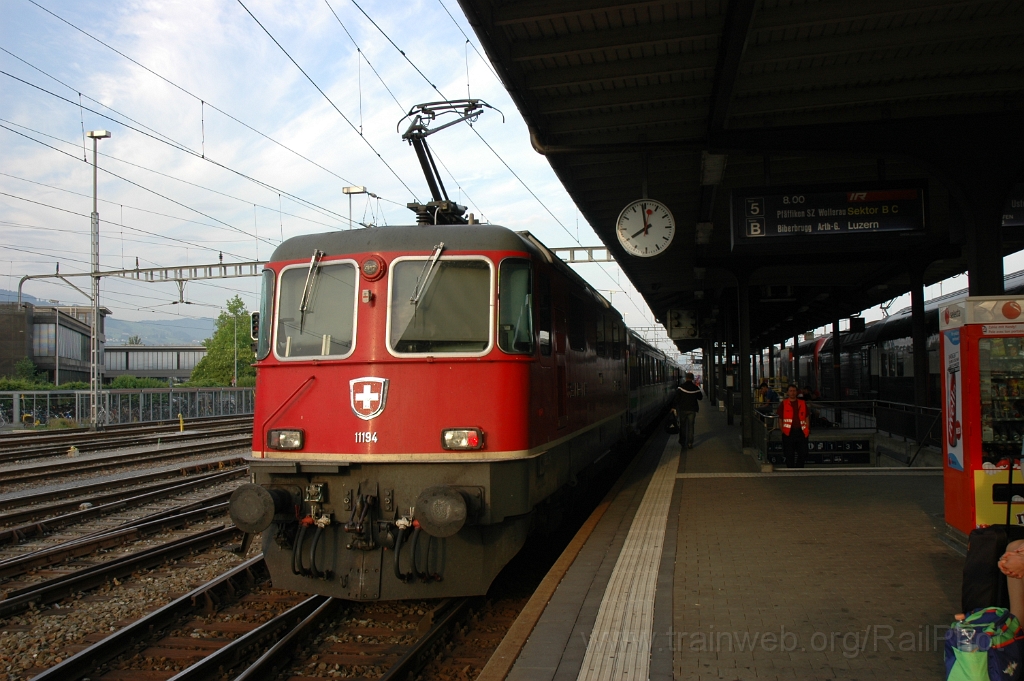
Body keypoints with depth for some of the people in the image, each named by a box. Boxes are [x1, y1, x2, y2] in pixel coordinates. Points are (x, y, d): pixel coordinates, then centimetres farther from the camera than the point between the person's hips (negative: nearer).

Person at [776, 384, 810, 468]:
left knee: (802, 454, 5)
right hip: (789, 433, -2)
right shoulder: (783, 404, 4)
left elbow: (807, 417, 14)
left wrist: (807, 430, 4)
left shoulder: (803, 403, 11)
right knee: (789, 455, 2)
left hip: (801, 432, 2)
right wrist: (783, 431, -4)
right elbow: (780, 419, 4)